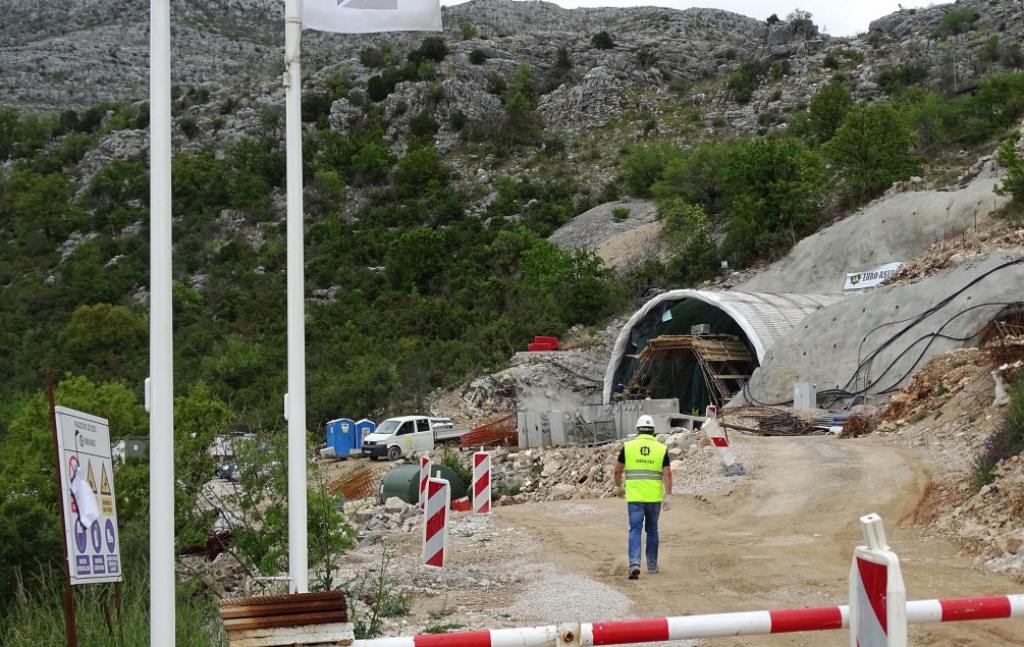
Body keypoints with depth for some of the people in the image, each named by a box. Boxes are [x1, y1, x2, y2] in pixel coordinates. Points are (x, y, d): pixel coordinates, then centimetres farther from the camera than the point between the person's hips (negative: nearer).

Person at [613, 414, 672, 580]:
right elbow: (667, 474, -7)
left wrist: (618, 487, 22)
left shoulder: (628, 446, 0)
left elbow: (618, 470, 6)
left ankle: (634, 563, -19)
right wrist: (668, 496, -7)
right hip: (654, 497, 1)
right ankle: (652, 566, 24)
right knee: (652, 530, 16)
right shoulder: (661, 449, 1)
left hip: (634, 497, -1)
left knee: (635, 530, 0)